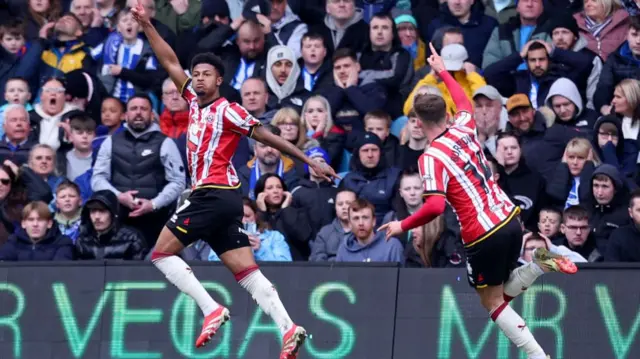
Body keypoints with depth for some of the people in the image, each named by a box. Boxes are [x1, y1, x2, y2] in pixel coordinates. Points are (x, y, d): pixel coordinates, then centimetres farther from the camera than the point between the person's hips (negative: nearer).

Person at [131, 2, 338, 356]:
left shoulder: (227, 110, -6)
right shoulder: (195, 101, 14)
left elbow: (266, 136, -4)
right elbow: (171, 63, 20)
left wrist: (309, 161, -2)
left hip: (213, 195, -8)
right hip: (225, 200, 8)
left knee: (162, 253, -3)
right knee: (246, 271, 1)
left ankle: (211, 309, -11)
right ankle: (288, 329, -9)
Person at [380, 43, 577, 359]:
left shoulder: (431, 158, -14)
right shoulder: (464, 130, 5)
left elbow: (436, 206, -25)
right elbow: (464, 102, 29)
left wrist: (403, 226, -10)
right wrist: (442, 71, 43)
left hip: (484, 235, -7)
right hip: (510, 220, 7)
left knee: (493, 303, 8)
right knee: (501, 294, 23)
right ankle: (539, 264, -2)